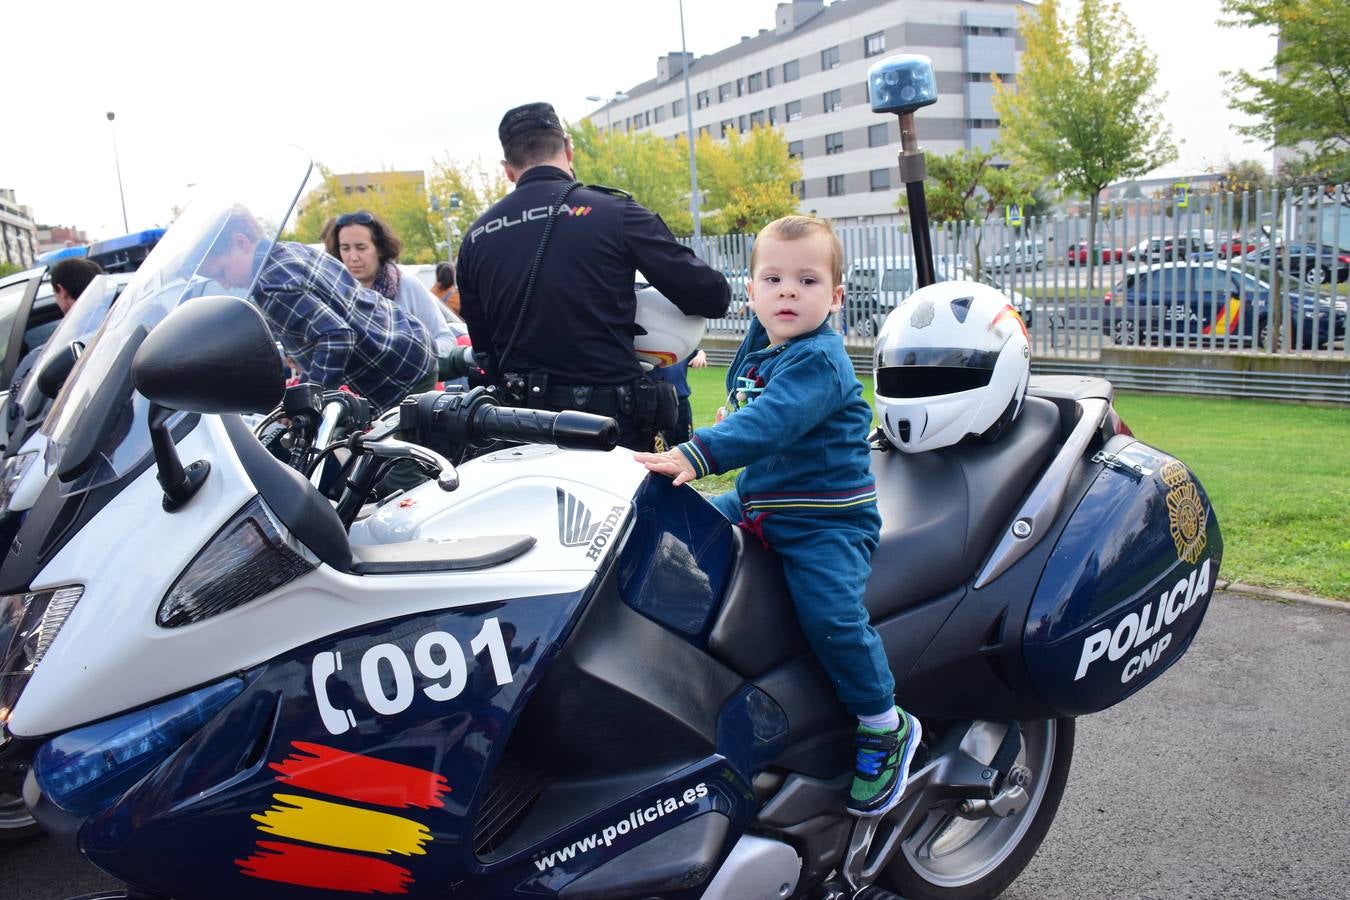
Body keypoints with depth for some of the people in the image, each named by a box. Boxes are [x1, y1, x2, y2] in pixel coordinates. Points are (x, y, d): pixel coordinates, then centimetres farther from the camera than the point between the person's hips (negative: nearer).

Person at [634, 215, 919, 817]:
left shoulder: (819, 360, -20)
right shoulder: (759, 345, 9)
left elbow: (773, 421, -36)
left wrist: (700, 455, -45)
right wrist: (731, 425, 11)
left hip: (825, 520, -9)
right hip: (756, 505, 9)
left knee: (830, 613, -25)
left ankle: (885, 726, -1)